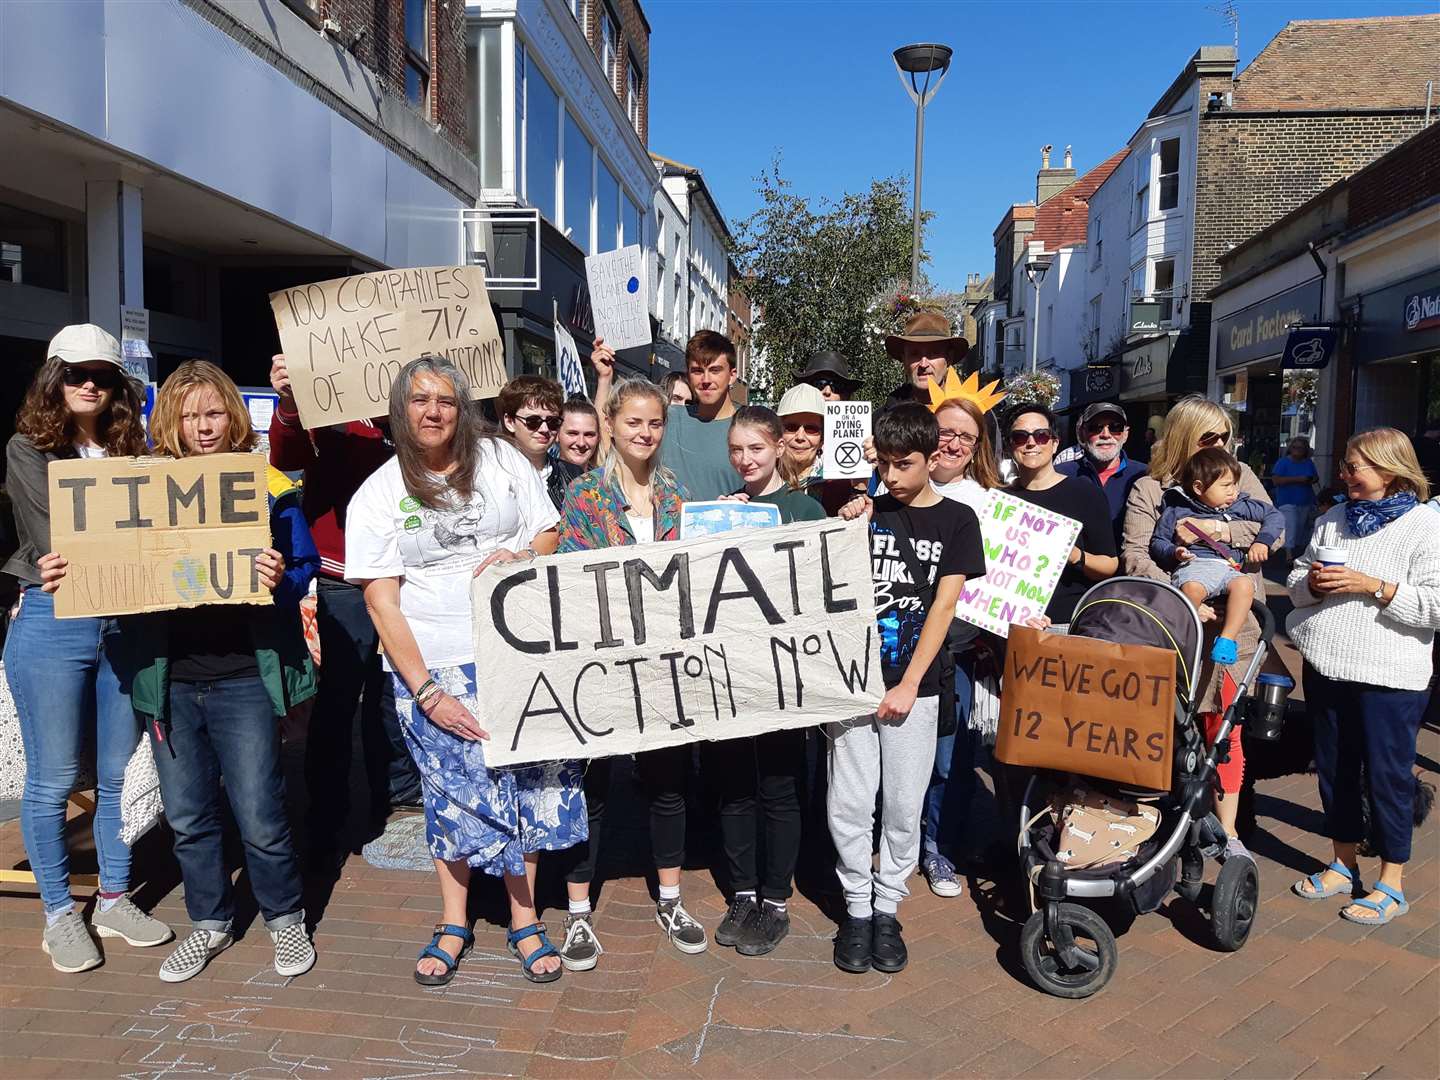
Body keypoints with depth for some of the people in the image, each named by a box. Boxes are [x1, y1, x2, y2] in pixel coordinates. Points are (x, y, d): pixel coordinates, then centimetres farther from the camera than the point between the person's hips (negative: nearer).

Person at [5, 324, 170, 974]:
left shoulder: (129, 452, 10)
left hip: (123, 623, 4)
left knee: (120, 772, 11)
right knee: (52, 779, 6)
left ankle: (114, 902, 26)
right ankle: (58, 914, 22)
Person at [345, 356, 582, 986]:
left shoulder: (500, 460, 5)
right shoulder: (377, 496, 0)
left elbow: (550, 533, 12)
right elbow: (381, 604, -4)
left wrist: (520, 555, -12)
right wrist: (426, 692, -11)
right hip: (434, 667, -1)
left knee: (525, 779, 2)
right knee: (454, 788, 2)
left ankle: (524, 920, 18)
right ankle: (454, 924, 23)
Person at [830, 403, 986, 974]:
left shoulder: (956, 520, 1)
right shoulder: (870, 511, 7)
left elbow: (943, 606, -4)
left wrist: (909, 685, -9)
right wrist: (846, 531, -7)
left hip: (913, 687, -1)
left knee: (903, 807, 5)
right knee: (849, 805, 1)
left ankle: (887, 909, 23)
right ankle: (857, 906, 19)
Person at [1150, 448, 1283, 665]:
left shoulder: (1241, 507, 21)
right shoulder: (1176, 511, 12)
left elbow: (1274, 516, 25)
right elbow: (1157, 543, 12)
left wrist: (1262, 541, 9)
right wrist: (1174, 553, -10)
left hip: (1226, 567, 3)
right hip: (1192, 565, -3)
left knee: (1244, 584, -33)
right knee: (1192, 588, -39)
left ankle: (1227, 640, -27)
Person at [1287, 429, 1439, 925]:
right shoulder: (1332, 520, 11)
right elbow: (1297, 581, 16)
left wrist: (1373, 586, -19)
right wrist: (1313, 583, -5)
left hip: (1388, 678, -6)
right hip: (1326, 666, 6)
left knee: (1387, 776, 4)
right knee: (1334, 769, 15)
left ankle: (1391, 886, 19)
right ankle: (1344, 866, 31)